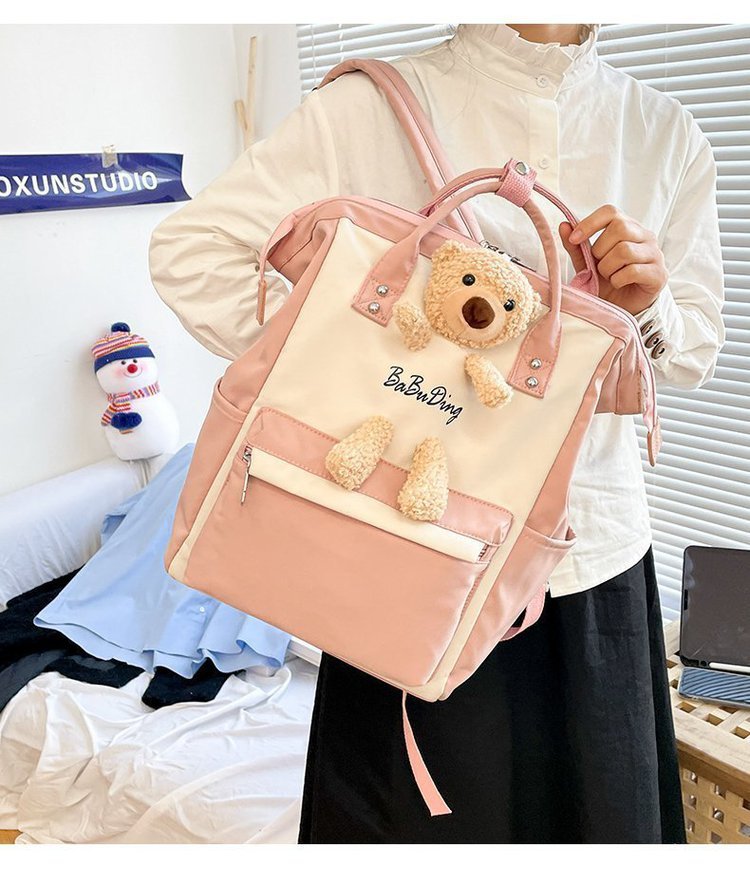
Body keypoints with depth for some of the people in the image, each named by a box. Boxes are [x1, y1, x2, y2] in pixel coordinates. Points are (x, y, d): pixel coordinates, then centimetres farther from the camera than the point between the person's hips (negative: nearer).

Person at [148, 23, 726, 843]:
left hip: (600, 541, 5)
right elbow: (189, 249, -7)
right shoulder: (372, 107, -6)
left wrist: (644, 310, -12)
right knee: (425, 814, 15)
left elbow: (696, 353, 11)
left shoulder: (667, 133, 6)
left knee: (603, 811, 22)